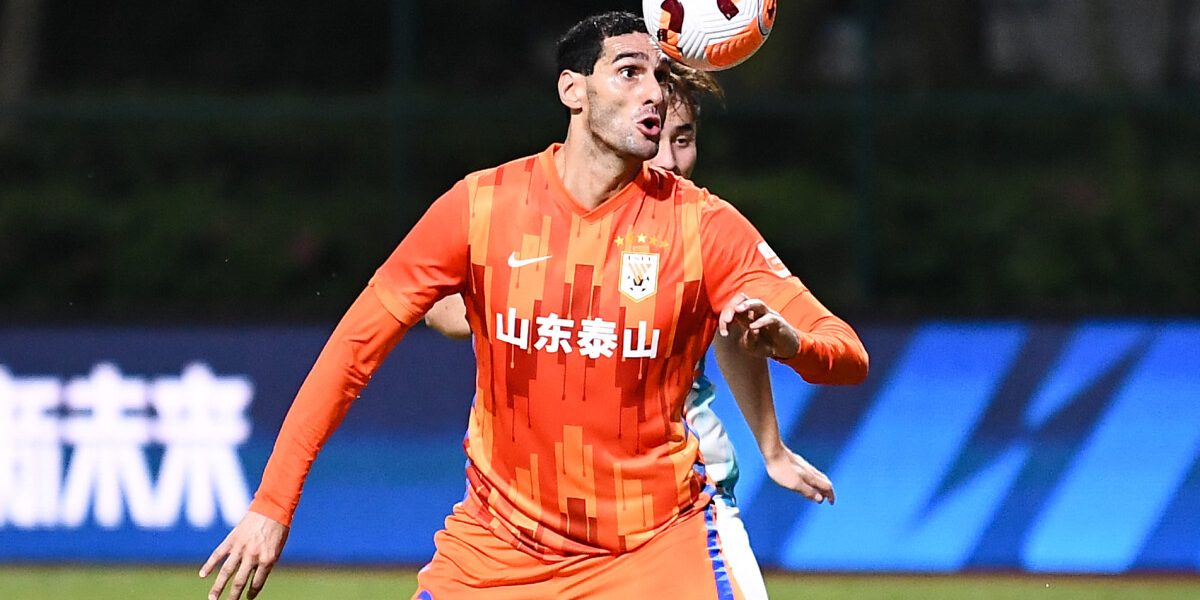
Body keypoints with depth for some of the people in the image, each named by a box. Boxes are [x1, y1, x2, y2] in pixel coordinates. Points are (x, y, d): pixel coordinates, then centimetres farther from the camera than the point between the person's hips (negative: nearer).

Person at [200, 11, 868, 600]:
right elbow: (359, 341, -2)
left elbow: (850, 357, -11)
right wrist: (273, 502, -7)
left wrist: (786, 339, -36)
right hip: (498, 546, 1)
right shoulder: (483, 204, -6)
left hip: (657, 546, -1)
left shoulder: (703, 224, -8)